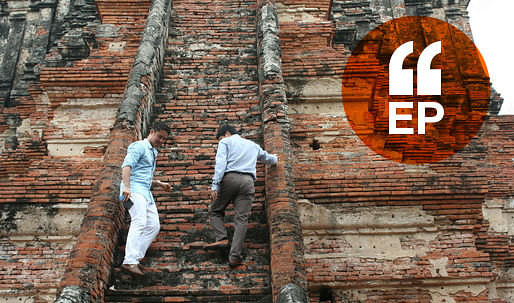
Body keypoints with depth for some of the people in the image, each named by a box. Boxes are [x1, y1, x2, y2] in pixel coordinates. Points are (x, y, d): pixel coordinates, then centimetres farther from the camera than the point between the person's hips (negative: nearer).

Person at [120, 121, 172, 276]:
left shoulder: (152, 153, 28)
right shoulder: (139, 146, 0)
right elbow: (127, 165, -16)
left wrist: (160, 184, 20)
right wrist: (126, 186, -30)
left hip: (146, 192, 9)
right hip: (134, 189, -9)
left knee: (154, 226, 2)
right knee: (139, 222, -24)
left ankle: (134, 258, 2)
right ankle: (130, 261, -31)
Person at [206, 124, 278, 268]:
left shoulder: (225, 142, 15)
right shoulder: (252, 145, 31)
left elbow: (220, 163, -3)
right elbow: (266, 157, 49)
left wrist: (215, 185, -11)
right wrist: (275, 159, 72)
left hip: (230, 178, -3)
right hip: (248, 181, 3)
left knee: (215, 211, 14)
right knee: (242, 218, -3)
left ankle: (222, 238, -7)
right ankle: (234, 256, -11)